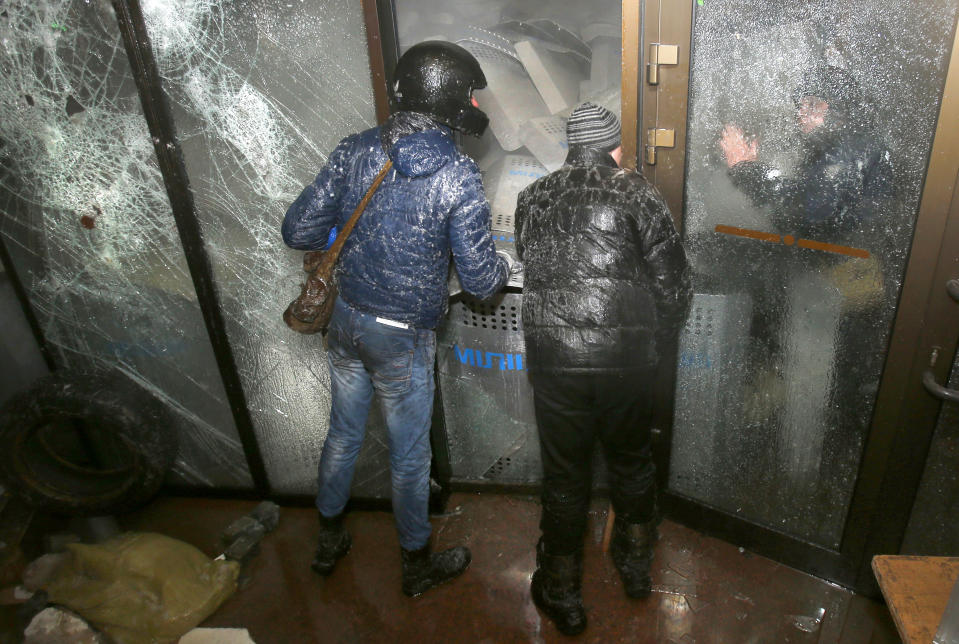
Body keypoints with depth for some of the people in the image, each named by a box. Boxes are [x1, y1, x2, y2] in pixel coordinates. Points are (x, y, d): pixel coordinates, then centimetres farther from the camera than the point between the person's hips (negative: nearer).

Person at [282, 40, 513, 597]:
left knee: (344, 434, 25)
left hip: (345, 320, 5)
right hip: (404, 338, -5)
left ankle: (330, 541, 46)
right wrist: (505, 266, 6)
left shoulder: (355, 150, -4)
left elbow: (298, 231, -2)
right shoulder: (458, 176, -19)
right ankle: (418, 564, 38)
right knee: (410, 456, 14)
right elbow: (480, 279, -17)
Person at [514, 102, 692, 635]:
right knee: (631, 460, 22)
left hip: (552, 356, 1)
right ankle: (636, 564, 44)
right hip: (626, 356, 0)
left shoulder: (532, 198, 8)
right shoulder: (635, 193, 0)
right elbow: (671, 281, -2)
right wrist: (661, 346, 11)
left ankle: (561, 594, 31)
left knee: (564, 474, 15)